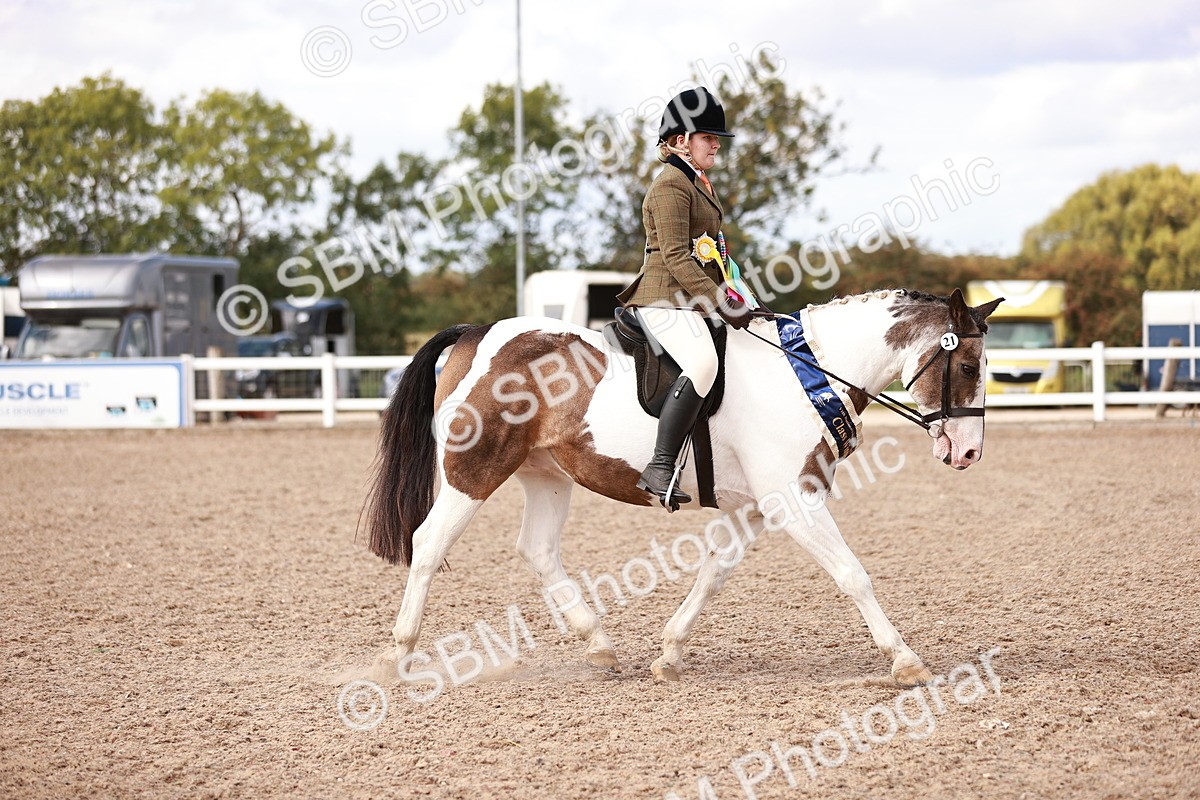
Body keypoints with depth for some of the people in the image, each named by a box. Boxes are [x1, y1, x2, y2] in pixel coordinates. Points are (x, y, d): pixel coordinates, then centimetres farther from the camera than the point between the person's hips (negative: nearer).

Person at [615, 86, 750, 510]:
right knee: (702, 360, -35)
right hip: (665, 299, -11)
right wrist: (720, 302, -22)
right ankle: (660, 468, -37)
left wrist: (735, 299, 17)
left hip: (697, 299, 11)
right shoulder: (671, 185, -9)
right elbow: (675, 257, -18)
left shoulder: (701, 184, 22)